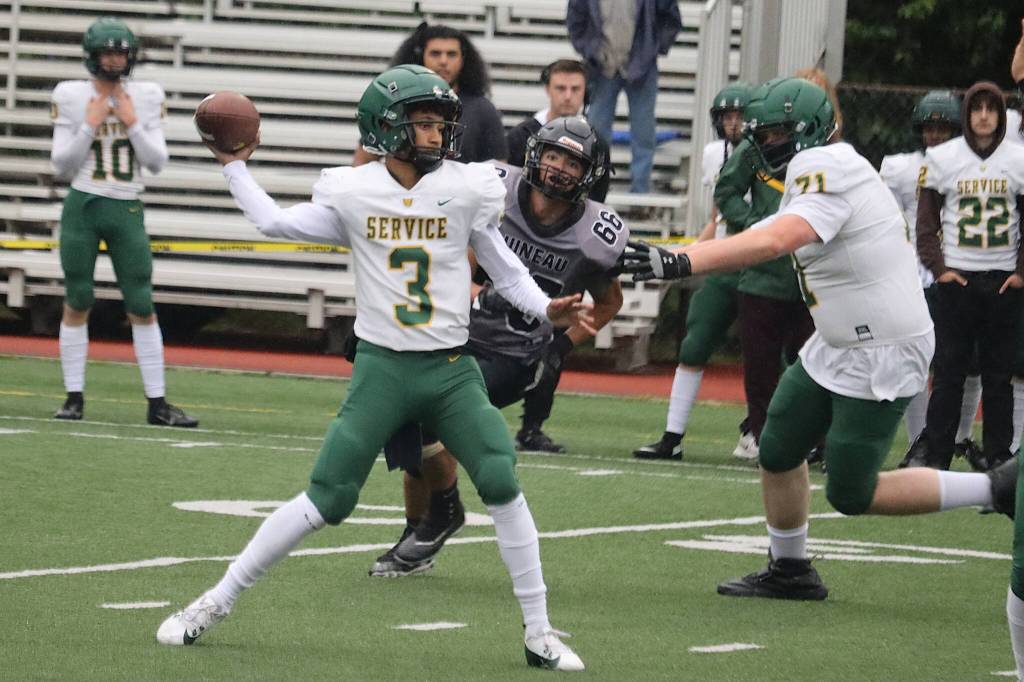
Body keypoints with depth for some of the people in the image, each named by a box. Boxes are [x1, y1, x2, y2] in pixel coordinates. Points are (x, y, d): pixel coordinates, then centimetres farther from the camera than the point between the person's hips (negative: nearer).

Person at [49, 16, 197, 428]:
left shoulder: (146, 99, 4)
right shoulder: (71, 98, 0)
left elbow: (157, 163, 1)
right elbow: (62, 167, -1)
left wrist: (132, 123, -9)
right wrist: (90, 125, -10)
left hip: (127, 210, 1)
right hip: (82, 207, -1)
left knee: (142, 307, -1)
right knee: (77, 302, 2)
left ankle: (157, 402, 2)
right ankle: (74, 398, 10)